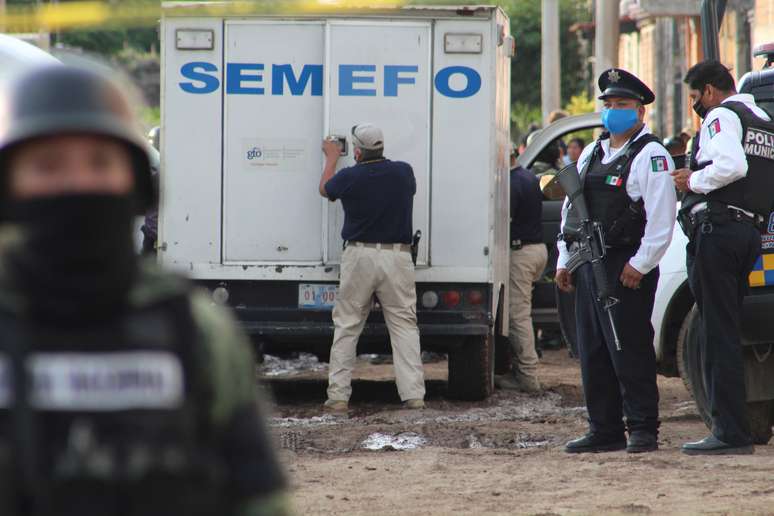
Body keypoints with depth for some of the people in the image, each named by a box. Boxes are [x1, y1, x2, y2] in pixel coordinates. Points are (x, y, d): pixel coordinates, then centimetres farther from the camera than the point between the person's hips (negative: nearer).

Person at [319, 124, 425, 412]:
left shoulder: (348, 177, -8)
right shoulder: (403, 172, -1)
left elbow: (324, 190, 15)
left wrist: (332, 157, 32)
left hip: (359, 258, -1)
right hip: (398, 257, 1)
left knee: (346, 326, 8)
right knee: (404, 325, 3)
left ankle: (338, 395, 6)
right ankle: (413, 394, -6)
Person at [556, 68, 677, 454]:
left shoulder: (651, 157, -7)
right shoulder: (591, 155, 19)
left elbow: (661, 219, -14)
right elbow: (570, 209, 24)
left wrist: (640, 265, -17)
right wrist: (564, 261, 18)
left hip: (626, 268, -8)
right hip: (588, 267, 8)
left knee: (630, 351, -8)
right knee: (593, 353, 9)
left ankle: (643, 430, -4)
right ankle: (604, 430, 14)